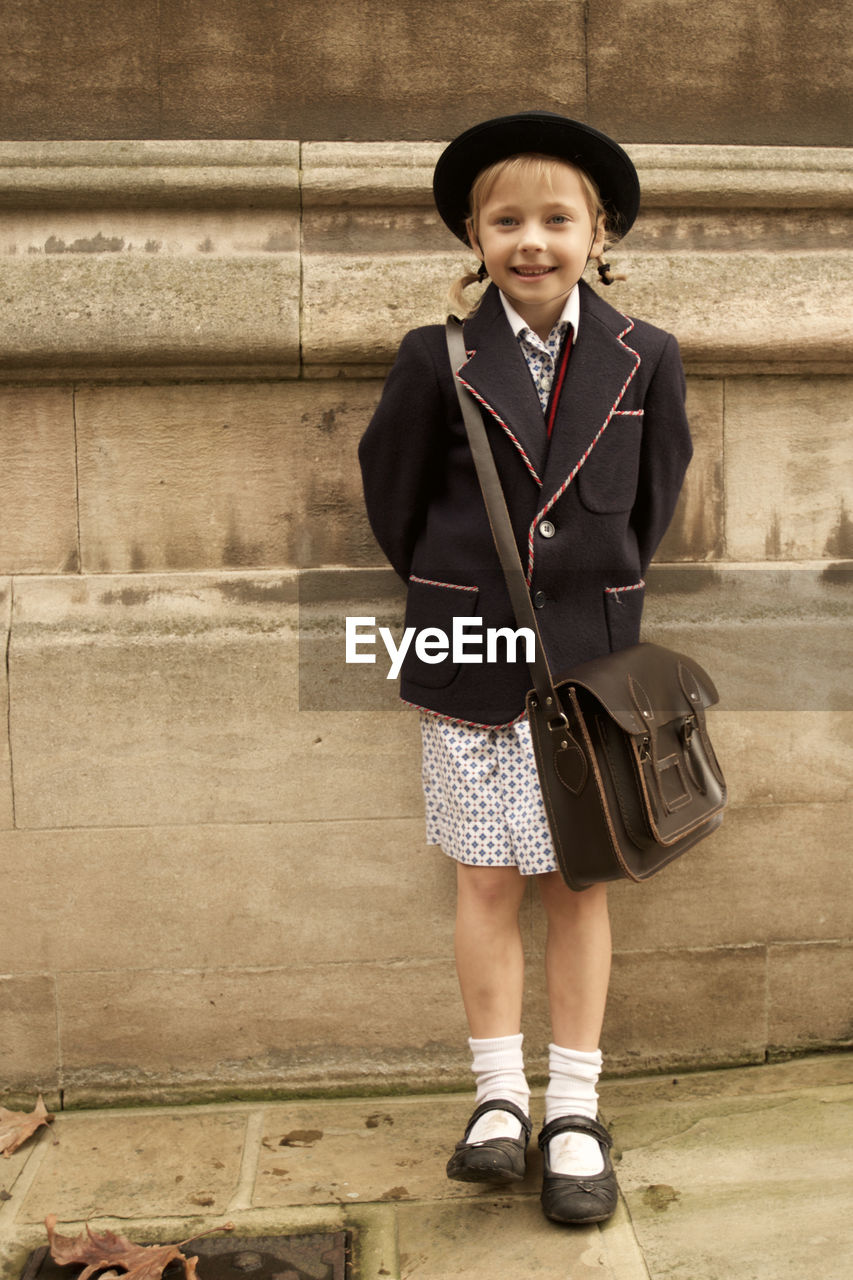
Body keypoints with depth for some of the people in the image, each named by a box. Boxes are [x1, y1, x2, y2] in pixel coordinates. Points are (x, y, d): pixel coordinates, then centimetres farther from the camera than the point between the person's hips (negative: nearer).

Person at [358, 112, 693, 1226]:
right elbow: (392, 492, 6)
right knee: (489, 881, 7)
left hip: (591, 655, 1)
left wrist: (604, 587, 12)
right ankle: (498, 1099, 22)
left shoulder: (645, 359, -1)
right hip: (471, 661, -1)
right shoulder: (438, 359, -5)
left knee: (578, 883, 8)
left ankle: (574, 1114, 21)